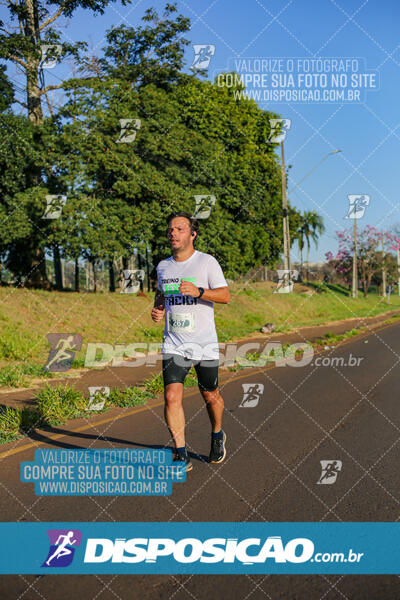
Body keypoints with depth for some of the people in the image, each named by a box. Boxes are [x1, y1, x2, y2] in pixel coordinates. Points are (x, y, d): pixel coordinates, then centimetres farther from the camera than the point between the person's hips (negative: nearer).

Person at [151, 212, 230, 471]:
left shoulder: (207, 262, -5)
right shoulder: (163, 266, 9)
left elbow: (225, 295, -12)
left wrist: (199, 291, -29)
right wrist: (158, 309, 4)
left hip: (205, 344, -2)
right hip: (174, 345, 3)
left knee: (210, 396, 10)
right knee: (172, 396, -13)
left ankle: (218, 436, 40)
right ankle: (182, 455, -5)